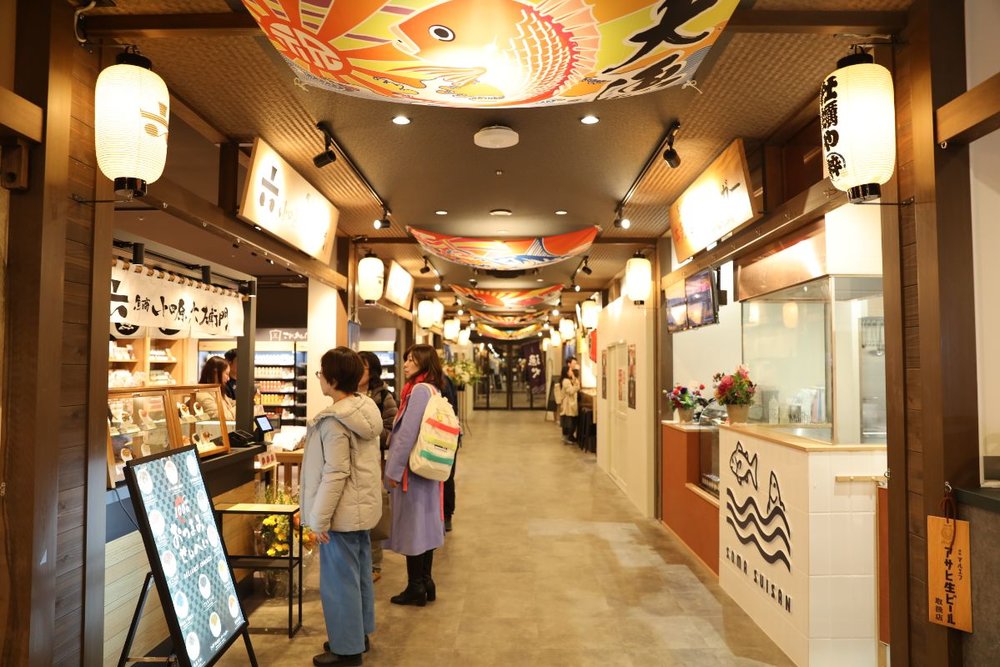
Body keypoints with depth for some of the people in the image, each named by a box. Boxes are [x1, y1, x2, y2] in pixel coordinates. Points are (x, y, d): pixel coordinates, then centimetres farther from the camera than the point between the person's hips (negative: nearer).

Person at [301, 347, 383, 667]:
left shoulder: (334, 421, -23)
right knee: (359, 574, 19)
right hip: (362, 506, 9)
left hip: (342, 512, -9)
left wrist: (319, 519, -16)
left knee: (339, 580, 5)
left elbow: (335, 474, -24)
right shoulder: (366, 408, 4)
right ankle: (359, 634, 33)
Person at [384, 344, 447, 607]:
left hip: (412, 469, -9)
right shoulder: (434, 390, 11)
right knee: (425, 525, 14)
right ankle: (425, 582, 24)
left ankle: (416, 587, 12)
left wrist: (393, 469, -15)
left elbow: (408, 433, -21)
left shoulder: (419, 390, -17)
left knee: (410, 526, 1)